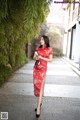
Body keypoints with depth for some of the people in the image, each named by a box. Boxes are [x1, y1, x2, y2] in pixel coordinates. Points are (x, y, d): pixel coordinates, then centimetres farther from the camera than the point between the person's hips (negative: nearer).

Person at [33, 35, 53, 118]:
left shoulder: (49, 49, -2)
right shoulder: (38, 48, 9)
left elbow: (50, 60, -4)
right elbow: (34, 57, 13)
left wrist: (42, 58, -15)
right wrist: (36, 58, -10)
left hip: (43, 68, -5)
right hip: (36, 68, 5)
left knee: (40, 86, -9)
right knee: (36, 85, 9)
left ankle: (38, 108, -8)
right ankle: (39, 102, 27)